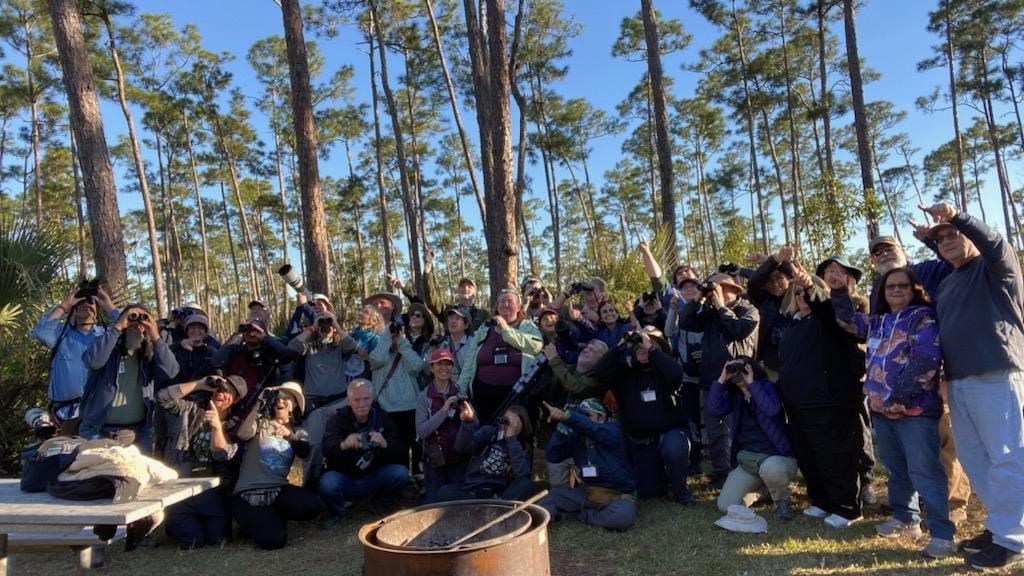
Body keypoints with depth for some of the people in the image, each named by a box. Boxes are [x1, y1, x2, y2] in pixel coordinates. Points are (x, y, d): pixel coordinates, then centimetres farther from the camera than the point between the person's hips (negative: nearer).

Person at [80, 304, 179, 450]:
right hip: (98, 431, -2)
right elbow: (93, 360, -24)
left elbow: (170, 371, -12)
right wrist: (117, 327, -21)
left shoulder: (149, 356, 6)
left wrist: (156, 337, -17)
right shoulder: (109, 348, -2)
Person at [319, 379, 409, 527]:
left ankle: (380, 504, 8)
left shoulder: (382, 417, -4)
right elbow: (327, 449, -27)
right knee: (327, 484, -32)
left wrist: (385, 444, -34)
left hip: (373, 479, 2)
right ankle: (337, 512, 3)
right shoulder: (338, 418, -8)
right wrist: (343, 445, -51)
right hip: (344, 478, -2)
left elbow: (402, 454, -11)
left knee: (400, 473, -23)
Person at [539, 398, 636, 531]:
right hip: (586, 491, 5)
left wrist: (565, 416, -55)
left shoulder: (613, 430, -14)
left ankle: (580, 514, -14)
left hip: (618, 494, -5)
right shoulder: (576, 436, 2)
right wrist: (563, 428, -24)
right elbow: (552, 456, -10)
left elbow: (593, 429, -38)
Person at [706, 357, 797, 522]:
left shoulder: (767, 387, -6)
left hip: (776, 457, -4)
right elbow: (713, 411, -11)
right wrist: (721, 379, -13)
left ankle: (782, 500, -6)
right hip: (747, 460, 5)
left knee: (770, 468, -42)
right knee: (726, 506, -8)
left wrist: (751, 383, -21)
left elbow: (772, 409, -28)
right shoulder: (734, 394, 6)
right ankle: (761, 486, 21)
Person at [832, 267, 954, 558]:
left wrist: (899, 393, -20)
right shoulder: (878, 322, 16)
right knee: (896, 467, 17)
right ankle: (905, 518, 31)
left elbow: (927, 358, -18)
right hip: (881, 407, 8)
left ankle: (942, 533, 1)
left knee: (923, 470, -7)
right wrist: (838, 291, 16)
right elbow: (849, 319, 29)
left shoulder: (923, 317, -7)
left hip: (915, 407, -7)